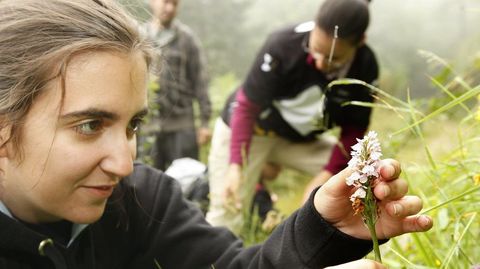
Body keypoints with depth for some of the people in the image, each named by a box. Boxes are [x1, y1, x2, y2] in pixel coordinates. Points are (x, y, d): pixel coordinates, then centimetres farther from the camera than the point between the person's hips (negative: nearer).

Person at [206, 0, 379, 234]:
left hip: (302, 139, 4)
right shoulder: (283, 45, -30)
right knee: (225, 218, -9)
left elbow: (354, 130, -9)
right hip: (247, 130, -3)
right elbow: (246, 107, -23)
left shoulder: (365, 67, -20)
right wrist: (235, 166, -33)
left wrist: (325, 177, -21)